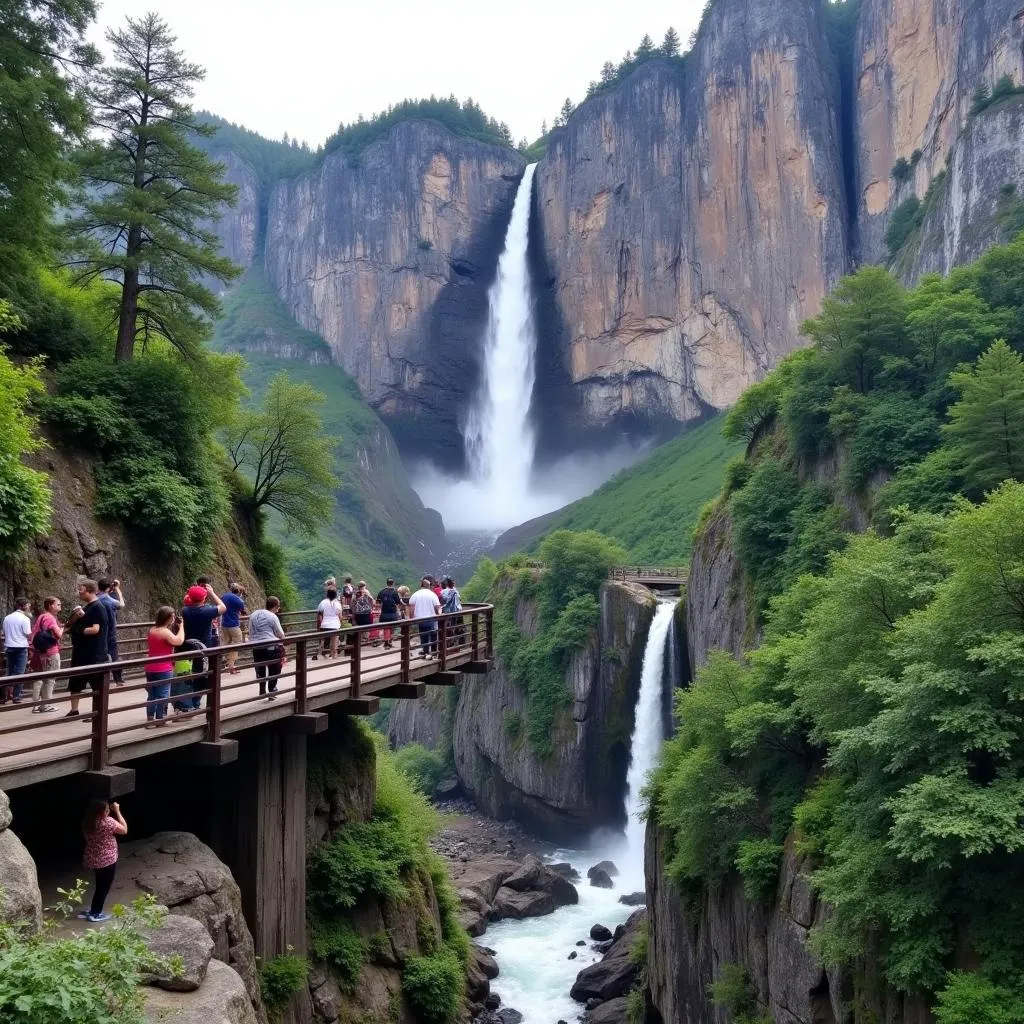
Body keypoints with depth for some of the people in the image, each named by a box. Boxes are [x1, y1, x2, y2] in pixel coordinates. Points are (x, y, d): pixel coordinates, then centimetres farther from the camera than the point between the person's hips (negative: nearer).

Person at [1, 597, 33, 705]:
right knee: (19, 673, 1)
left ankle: (5, 695, 9)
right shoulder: (25, 619, -11)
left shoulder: (7, 618, 7)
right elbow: (29, 636, -11)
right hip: (21, 648, -6)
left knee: (10, 672, 13)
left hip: (9, 648, 6)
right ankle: (16, 696, 2)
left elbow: (4, 634, 13)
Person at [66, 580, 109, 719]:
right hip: (80, 653, 9)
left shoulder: (98, 608, -14)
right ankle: (74, 711, 24)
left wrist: (78, 630, -9)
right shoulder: (83, 607, 14)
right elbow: (69, 625, 15)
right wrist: (75, 617, -7)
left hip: (94, 655, -9)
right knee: (75, 684, 14)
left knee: (98, 686, 2)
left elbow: (95, 629, -24)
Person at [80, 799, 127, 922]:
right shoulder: (108, 822, -24)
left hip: (94, 859, 7)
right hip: (107, 860, -7)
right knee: (104, 886, 9)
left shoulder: (88, 822, -2)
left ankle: (93, 911, 30)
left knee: (100, 885, 22)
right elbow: (124, 830, -11)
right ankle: (96, 914, 15)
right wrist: (117, 811, -11)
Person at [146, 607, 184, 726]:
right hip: (164, 670, -7)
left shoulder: (151, 630, 8)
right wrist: (181, 626, -16)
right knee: (162, 696, 1)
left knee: (152, 695, 13)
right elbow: (179, 641, -31)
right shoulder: (165, 632, -18)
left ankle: (150, 719, 16)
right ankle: (160, 720, 3)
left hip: (150, 669, 7)